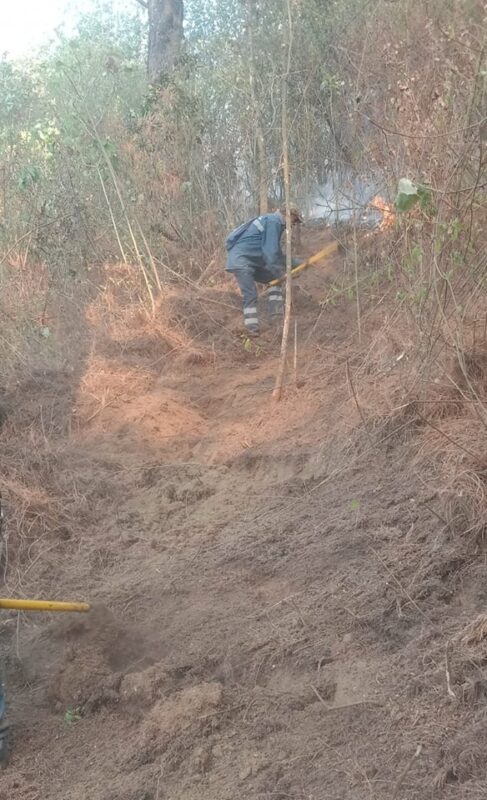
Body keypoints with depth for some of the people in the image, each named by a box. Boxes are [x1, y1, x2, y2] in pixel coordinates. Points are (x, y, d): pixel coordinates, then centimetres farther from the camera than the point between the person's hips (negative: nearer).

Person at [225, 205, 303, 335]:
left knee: (274, 278, 11)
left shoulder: (275, 223, 18)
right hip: (240, 260, -10)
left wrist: (296, 263, 21)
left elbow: (277, 253, 26)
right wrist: (280, 273, -14)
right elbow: (271, 252, -20)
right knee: (250, 295, -16)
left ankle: (276, 315, 4)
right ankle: (252, 329, -15)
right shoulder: (273, 221, -14)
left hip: (252, 262, 10)